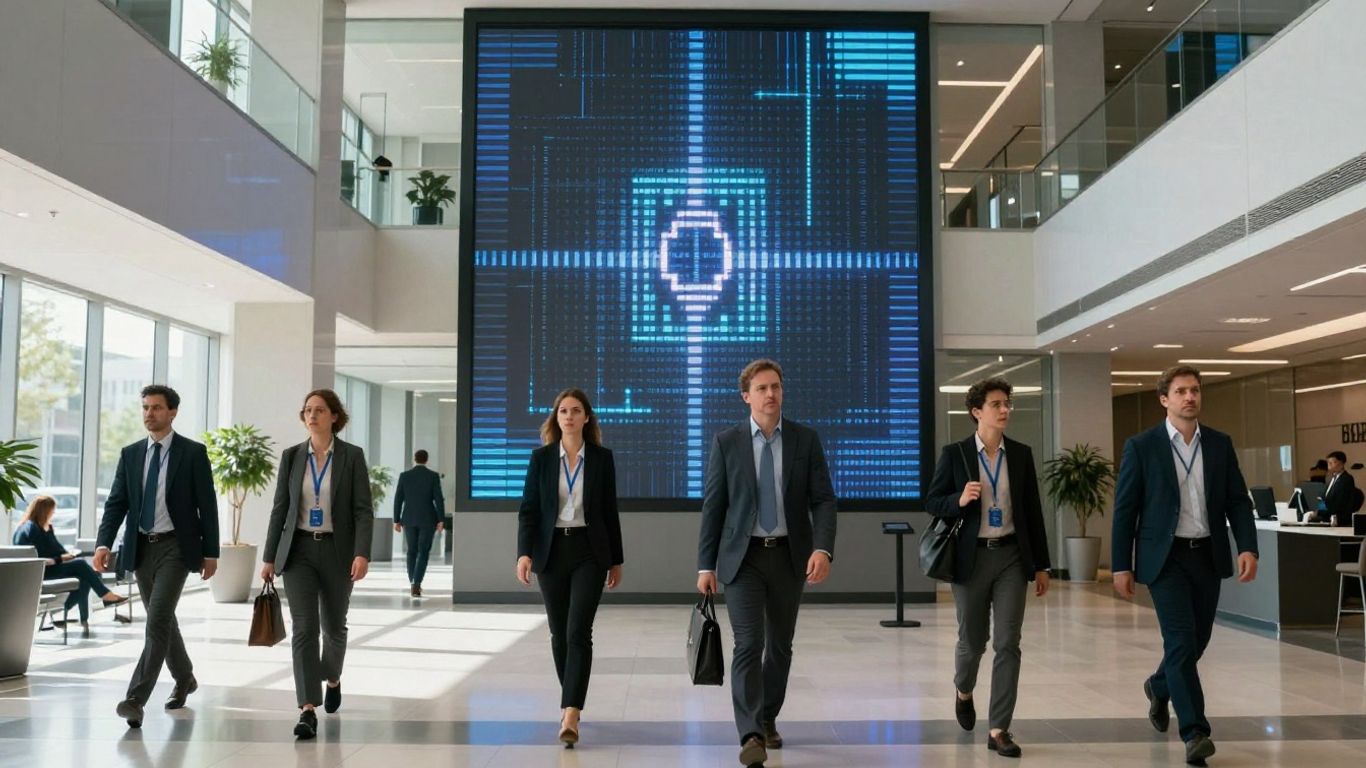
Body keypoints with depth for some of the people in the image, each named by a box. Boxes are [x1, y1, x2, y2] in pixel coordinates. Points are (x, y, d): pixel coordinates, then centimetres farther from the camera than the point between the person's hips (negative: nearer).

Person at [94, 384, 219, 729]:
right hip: (141, 547, 5)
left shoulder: (193, 452, -5)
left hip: (176, 546, -5)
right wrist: (103, 543, -10)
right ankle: (184, 679, 36)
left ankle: (136, 698, -15)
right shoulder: (130, 454, 7)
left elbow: (207, 505, -5)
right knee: (162, 620, 16)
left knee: (158, 619, -16)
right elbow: (116, 503, 4)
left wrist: (211, 552, -7)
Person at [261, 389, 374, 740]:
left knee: (333, 625, 14)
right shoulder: (291, 456, 4)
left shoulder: (352, 456, -4)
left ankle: (332, 679, 43)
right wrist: (269, 557, 4)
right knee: (303, 628, -9)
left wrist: (362, 553, -18)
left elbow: (363, 510, -7)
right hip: (298, 550, 1)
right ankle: (308, 710, -10)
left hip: (336, 551, -1)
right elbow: (280, 509, 6)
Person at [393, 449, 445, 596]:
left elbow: (398, 499, -1)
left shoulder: (404, 476, -1)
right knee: (423, 552, 2)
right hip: (428, 519, -2)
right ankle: (416, 584, -15)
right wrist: (441, 520, -7)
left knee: (412, 551, 17)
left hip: (409, 519, 2)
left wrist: (396, 520, 5)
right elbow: (439, 499, -10)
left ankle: (413, 584, 19)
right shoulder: (434, 476, -5)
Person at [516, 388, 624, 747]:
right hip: (551, 552, 2)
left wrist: (616, 560, 8)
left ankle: (571, 714, -18)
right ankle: (571, 701, 30)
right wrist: (524, 553, -15)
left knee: (578, 632, -13)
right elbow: (528, 509, -1)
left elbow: (609, 511, 6)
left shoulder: (602, 458, 2)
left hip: (589, 552, -2)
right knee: (559, 633, 11)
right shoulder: (541, 457, 2)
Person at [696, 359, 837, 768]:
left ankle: (768, 720, 30)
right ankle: (752, 735, -11)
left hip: (790, 555, 2)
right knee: (749, 643, -12)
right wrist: (706, 565, -2)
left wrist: (822, 548, -19)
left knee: (780, 645, 12)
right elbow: (712, 505, 0)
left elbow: (823, 499, -3)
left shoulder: (806, 439, 0)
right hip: (743, 555, -2)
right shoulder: (726, 442, -2)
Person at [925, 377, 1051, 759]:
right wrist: (960, 499, -22)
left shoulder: (1021, 453, 4)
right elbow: (932, 502, 0)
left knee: (1008, 644, -4)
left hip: (1012, 557, 2)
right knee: (972, 640, 10)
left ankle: (998, 730, 2)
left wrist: (1041, 565, 7)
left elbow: (1033, 510, 7)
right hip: (972, 558, -1)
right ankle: (963, 692, 43)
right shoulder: (954, 454, -3)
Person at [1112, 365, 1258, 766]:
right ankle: (1195, 733, -8)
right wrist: (1121, 566, -7)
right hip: (1165, 557, -4)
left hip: (1207, 555, 4)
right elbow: (1125, 508, -4)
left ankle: (1159, 686, 42)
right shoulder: (1141, 445, -5)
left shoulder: (1220, 444, 6)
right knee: (1181, 641, -12)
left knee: (1197, 640, 13)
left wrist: (1248, 547, -11)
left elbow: (1237, 500, 5)